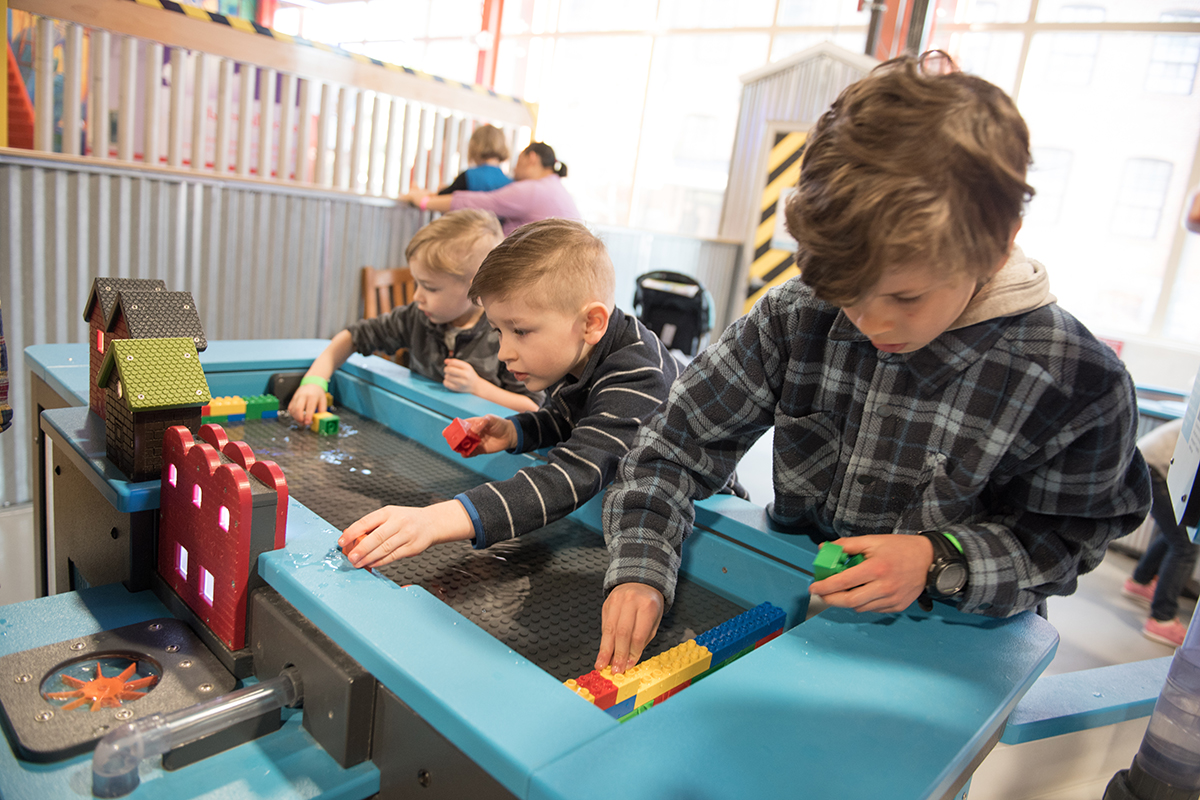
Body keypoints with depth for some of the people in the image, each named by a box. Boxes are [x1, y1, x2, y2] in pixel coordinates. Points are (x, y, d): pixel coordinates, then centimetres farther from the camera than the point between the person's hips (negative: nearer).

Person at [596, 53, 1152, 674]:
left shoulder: (1079, 384, -18)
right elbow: (676, 443, -9)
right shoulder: (796, 317, -14)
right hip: (786, 600, 3)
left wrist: (943, 562, -24)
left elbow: (1062, 540, -4)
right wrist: (639, 568, -22)